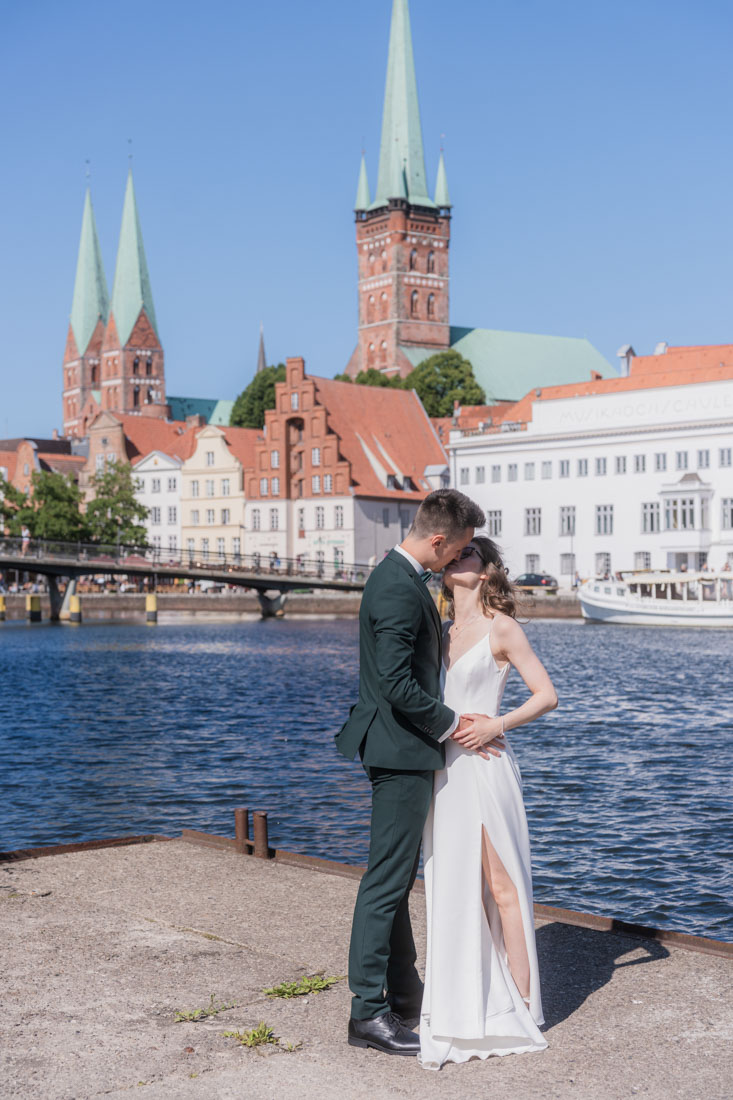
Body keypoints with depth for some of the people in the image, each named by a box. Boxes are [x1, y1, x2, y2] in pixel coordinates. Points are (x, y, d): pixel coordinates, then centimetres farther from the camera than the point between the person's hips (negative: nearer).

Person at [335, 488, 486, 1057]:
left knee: (398, 877, 18)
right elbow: (398, 684, -26)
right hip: (401, 752, -11)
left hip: (404, 751, 11)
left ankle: (403, 990, 31)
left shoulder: (399, 576, 12)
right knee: (387, 881, -5)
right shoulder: (399, 589, -21)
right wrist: (451, 724, -14)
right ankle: (369, 1012, 1)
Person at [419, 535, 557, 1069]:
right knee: (454, 886, 9)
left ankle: (521, 1005, 8)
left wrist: (498, 725, -17)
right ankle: (472, 1001, 19)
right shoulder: (443, 631, 13)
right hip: (445, 769, 7)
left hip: (485, 765, -7)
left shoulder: (501, 627, -5)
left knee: (501, 884, -1)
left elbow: (547, 695, -7)